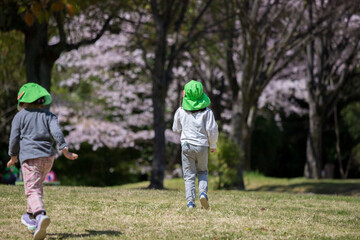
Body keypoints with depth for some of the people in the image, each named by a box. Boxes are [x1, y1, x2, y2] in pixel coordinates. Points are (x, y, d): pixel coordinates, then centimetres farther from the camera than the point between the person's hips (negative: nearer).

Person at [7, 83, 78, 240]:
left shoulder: (20, 116, 7)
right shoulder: (48, 115, 13)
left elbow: (14, 139, 5)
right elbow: (56, 132, -1)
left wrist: (13, 157, 18)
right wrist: (66, 152, -2)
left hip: (29, 156, -4)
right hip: (48, 156, 4)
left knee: (32, 189, -11)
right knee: (37, 185, 23)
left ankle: (40, 215, -36)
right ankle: (31, 217, 31)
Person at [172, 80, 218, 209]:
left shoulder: (181, 110, 1)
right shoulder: (206, 111, -3)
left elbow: (176, 129, 12)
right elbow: (212, 129, -4)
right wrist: (213, 145, 10)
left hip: (186, 145, 0)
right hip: (202, 146, 0)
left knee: (189, 175, 5)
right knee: (202, 171, 19)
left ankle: (190, 201, -8)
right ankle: (203, 192, -6)